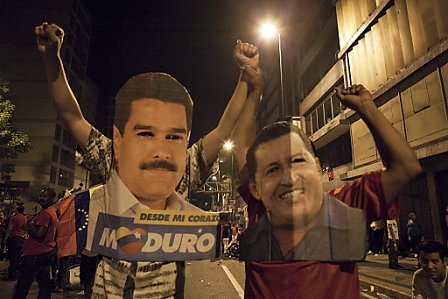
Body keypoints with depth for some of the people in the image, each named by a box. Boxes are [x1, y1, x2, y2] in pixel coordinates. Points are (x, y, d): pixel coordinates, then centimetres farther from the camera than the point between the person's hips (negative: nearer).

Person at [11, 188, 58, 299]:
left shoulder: (45, 213, -17)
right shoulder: (53, 212, 13)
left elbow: (39, 233, -25)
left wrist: (27, 227, -10)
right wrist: (29, 225, 11)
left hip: (35, 254, -10)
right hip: (48, 252, 10)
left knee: (22, 285, 1)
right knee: (45, 283, 12)